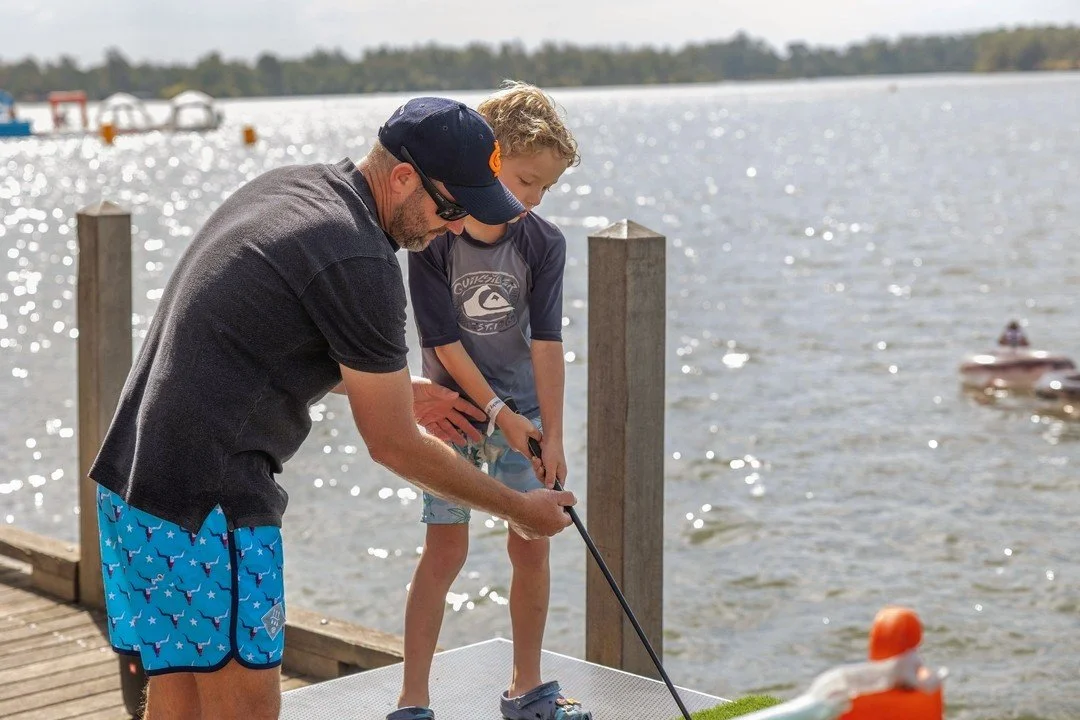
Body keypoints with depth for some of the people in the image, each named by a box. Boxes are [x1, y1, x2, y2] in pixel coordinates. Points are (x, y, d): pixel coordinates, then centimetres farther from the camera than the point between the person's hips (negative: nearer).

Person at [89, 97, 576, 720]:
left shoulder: (285, 186, 12)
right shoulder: (361, 264, -16)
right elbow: (393, 445, -9)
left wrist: (387, 387, 27)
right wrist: (520, 509, 2)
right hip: (208, 505, -10)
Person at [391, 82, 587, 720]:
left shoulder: (543, 243, -5)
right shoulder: (435, 239, -14)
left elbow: (546, 342, -9)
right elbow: (444, 341, -14)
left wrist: (552, 435, -15)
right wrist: (499, 413, -16)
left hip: (522, 408, 3)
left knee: (532, 547, 5)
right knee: (445, 549, -5)